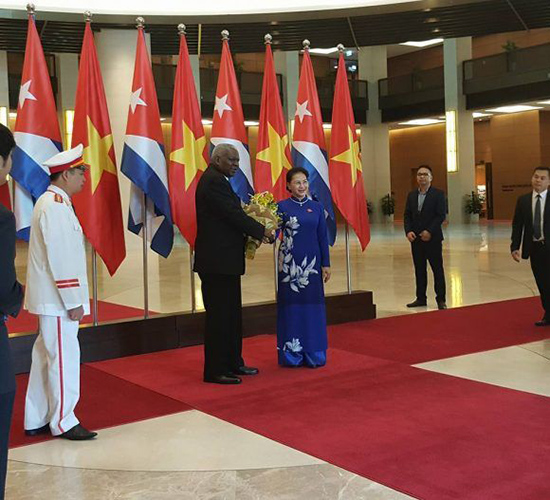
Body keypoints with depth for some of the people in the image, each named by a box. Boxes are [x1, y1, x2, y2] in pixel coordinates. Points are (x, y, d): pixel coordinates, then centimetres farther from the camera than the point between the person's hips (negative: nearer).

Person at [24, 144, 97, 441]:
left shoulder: (53, 202, 15)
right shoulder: (55, 206, -17)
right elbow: (60, 258, -21)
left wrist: (73, 298, 18)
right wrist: (73, 302, -18)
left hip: (49, 299, 10)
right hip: (56, 299, -10)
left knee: (46, 356, 15)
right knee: (64, 358, -1)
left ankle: (36, 421, 24)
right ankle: (62, 422, 10)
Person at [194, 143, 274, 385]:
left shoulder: (216, 180, 17)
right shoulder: (214, 181, -15)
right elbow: (233, 213, -19)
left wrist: (252, 232, 3)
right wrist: (261, 231, -9)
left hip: (224, 260, 11)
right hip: (217, 261, -11)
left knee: (232, 315, 17)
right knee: (219, 315, -3)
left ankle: (233, 363, 28)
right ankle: (215, 371, 5)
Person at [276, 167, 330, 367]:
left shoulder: (316, 207, 6)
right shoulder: (282, 206, -1)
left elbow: (323, 237, 7)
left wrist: (326, 264, 5)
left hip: (312, 263, 2)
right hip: (289, 263, -2)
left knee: (312, 305, 5)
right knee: (291, 305, 3)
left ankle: (313, 353, 17)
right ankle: (292, 354, 13)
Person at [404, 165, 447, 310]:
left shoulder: (438, 194, -3)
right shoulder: (411, 195, 12)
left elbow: (441, 215, -9)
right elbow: (407, 215, 10)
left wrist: (429, 231, -17)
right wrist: (408, 231, -7)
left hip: (433, 238, -4)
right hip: (416, 238, 5)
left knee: (437, 269, 0)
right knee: (419, 269, 9)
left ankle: (441, 299, 5)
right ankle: (421, 298, 16)